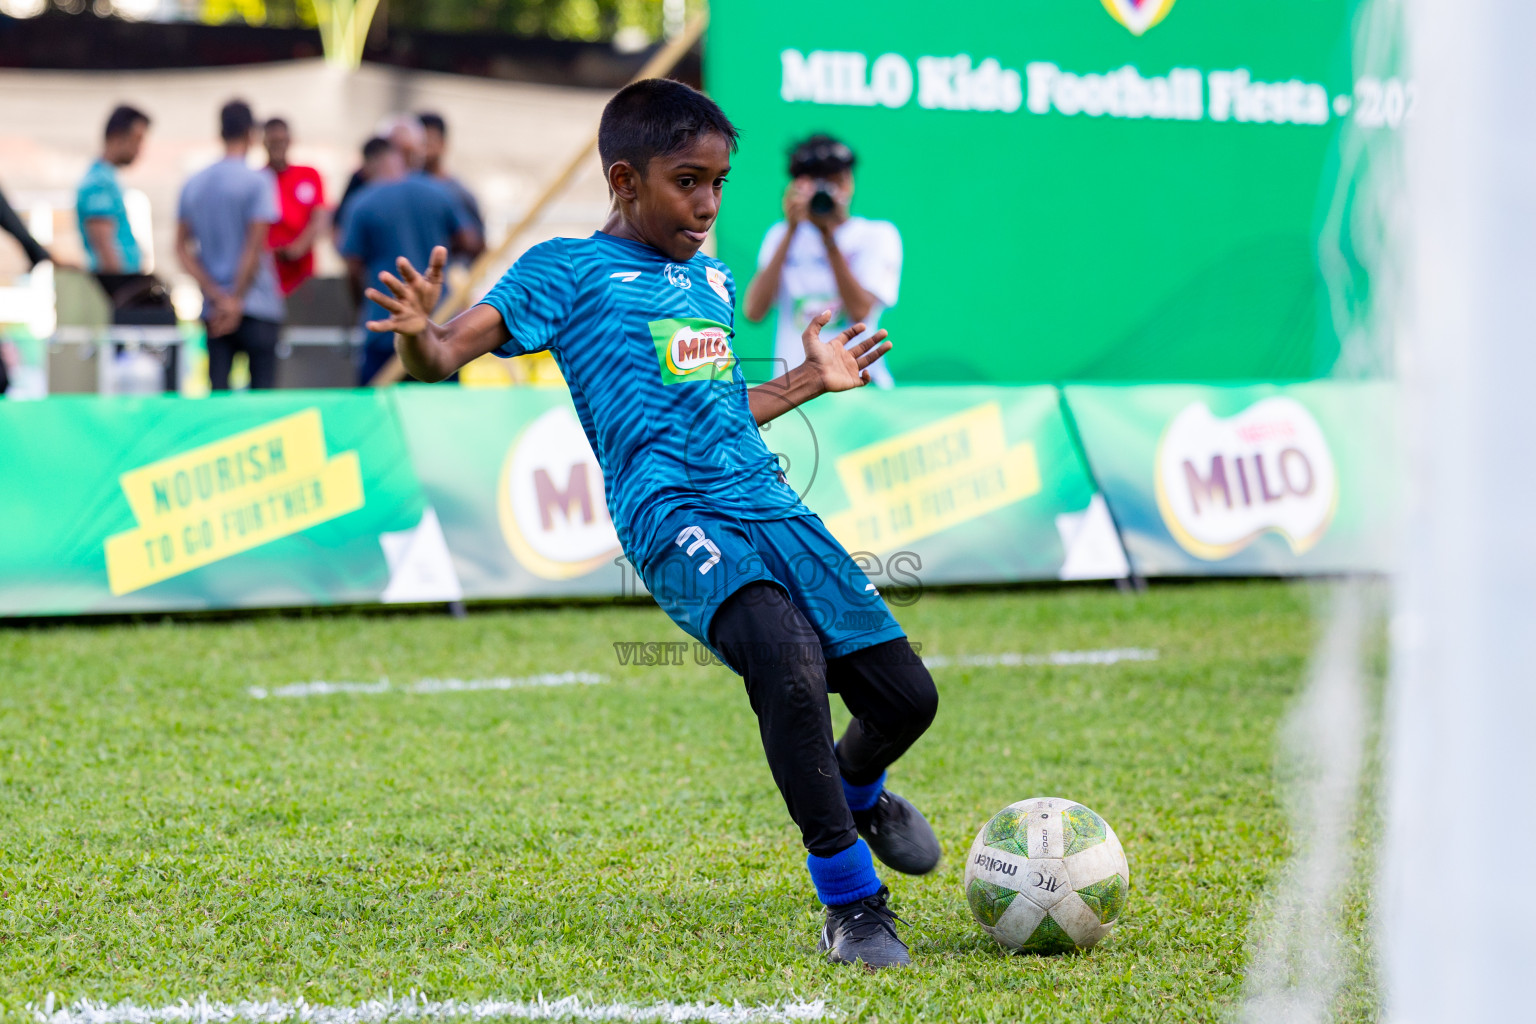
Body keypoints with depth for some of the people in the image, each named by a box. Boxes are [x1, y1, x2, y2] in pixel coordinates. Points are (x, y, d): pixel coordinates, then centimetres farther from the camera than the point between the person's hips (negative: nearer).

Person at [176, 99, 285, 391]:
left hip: (213, 309, 5)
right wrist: (236, 300, -11)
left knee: (218, 392, 2)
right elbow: (255, 245, -14)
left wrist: (217, 296, -2)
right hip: (257, 306, -5)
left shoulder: (193, 184, 11)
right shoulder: (258, 181, -7)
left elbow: (182, 248, 5)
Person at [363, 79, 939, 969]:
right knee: (790, 668, -32)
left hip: (771, 507, 7)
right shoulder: (568, 271, 3)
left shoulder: (713, 280, 23)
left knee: (906, 694, 5)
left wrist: (808, 383, 34)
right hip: (674, 520, -7)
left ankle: (858, 790, 44)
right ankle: (850, 903, -17)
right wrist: (422, 339, -30)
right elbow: (452, 351, -8)